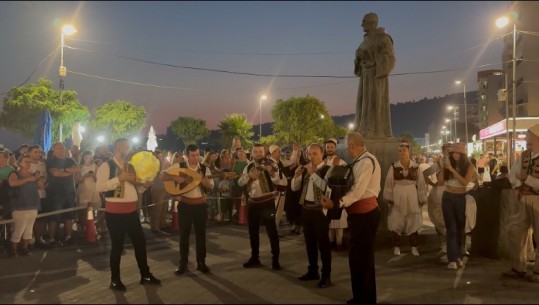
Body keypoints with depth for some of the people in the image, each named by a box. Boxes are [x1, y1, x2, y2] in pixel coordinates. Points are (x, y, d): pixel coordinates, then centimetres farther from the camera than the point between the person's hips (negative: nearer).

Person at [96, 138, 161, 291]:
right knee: (117, 245, 3)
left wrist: (145, 184, -1)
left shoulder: (130, 166, 12)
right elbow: (99, 187, -21)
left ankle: (145, 275, 26)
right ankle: (115, 280, 20)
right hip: (115, 212, -7)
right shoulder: (106, 166, -9)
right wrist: (120, 178, -23)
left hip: (131, 210, 7)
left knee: (140, 241, 11)